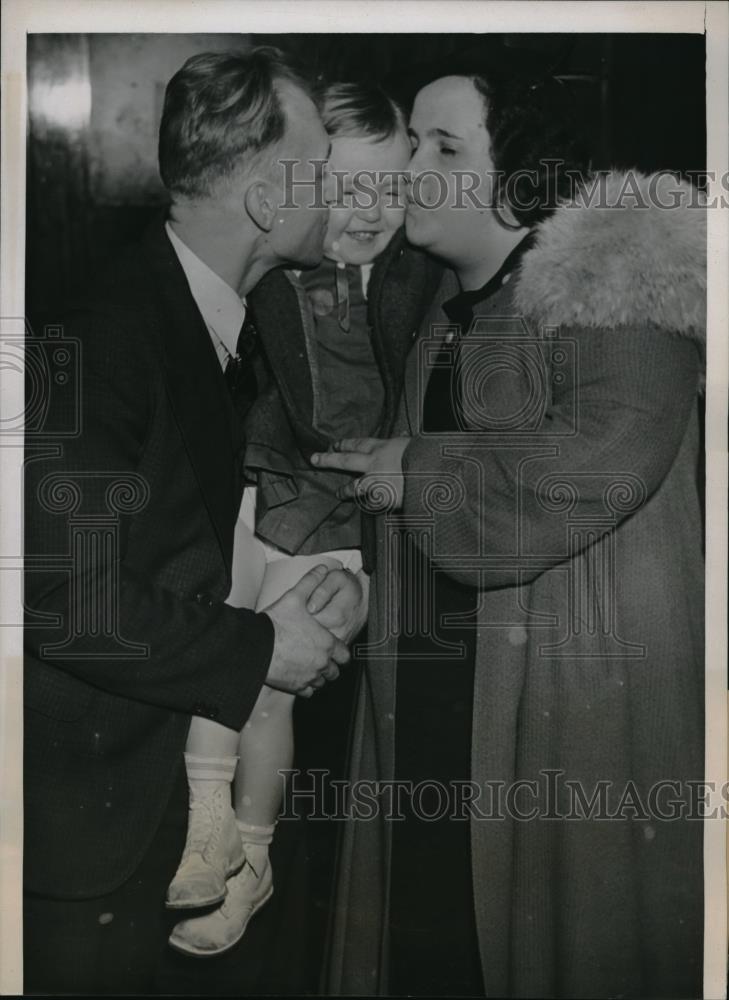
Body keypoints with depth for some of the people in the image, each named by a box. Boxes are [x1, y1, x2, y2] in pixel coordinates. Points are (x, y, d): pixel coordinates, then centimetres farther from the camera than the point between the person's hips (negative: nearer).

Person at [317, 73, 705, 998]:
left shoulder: (613, 269, -11)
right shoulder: (451, 300, 14)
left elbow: (607, 454, -24)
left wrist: (420, 474, -15)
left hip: (581, 681, -7)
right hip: (432, 683, 7)